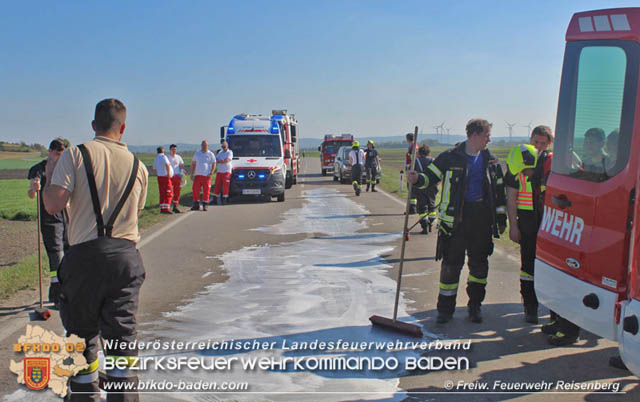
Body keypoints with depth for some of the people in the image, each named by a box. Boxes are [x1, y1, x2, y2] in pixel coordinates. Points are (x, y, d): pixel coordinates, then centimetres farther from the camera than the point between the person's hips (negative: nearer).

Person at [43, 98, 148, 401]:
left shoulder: (75, 155, -2)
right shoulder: (138, 166, 9)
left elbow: (53, 204, -10)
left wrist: (49, 176, 9)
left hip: (85, 254, -2)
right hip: (126, 255, 2)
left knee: (82, 331, 12)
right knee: (122, 333, 6)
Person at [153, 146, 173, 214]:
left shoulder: (156, 159, 16)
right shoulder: (163, 157, -9)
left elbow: (155, 169, 24)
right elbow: (167, 165, -25)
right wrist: (168, 173, -26)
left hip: (159, 177, 8)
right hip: (165, 177, -8)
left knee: (162, 193, 11)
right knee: (169, 193, -5)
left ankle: (162, 208, 11)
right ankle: (167, 208, -11)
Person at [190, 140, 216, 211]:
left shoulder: (210, 154, 4)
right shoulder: (197, 153, 13)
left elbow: (214, 164, 2)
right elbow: (193, 164, 13)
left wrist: (211, 172, -12)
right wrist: (192, 174, 5)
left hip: (206, 176, -3)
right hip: (197, 175, 3)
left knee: (206, 191, -4)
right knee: (195, 190, -3)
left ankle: (204, 205, 5)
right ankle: (196, 205, 7)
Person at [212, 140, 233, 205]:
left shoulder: (230, 152, -1)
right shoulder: (220, 152, 18)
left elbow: (227, 160, -15)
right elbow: (216, 160, 7)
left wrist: (220, 160, -5)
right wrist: (223, 161, -10)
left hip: (227, 172, -6)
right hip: (219, 171, 6)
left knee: (225, 187, -7)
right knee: (217, 186, 5)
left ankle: (224, 199, -3)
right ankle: (214, 199, 9)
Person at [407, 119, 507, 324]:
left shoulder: (491, 161, 9)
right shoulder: (450, 157, -3)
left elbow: (499, 190, 15)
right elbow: (431, 176, -1)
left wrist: (501, 218, 14)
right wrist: (417, 179, -23)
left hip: (482, 218, 4)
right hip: (455, 218, -3)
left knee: (479, 264, 10)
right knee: (451, 264, -1)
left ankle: (475, 306, 25)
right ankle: (445, 309, 11)